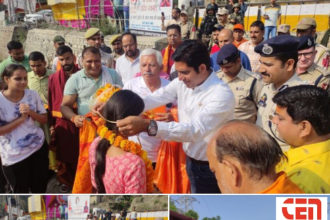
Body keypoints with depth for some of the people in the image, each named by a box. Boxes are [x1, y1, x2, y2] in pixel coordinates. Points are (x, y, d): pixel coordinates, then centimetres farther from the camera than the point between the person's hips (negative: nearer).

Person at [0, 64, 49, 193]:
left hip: (39, 147, 4)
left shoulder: (33, 94, -4)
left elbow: (44, 119, 2)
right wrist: (21, 118, -21)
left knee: (40, 187, 19)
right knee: (21, 191, 14)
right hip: (14, 156, -3)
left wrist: (31, 112, -17)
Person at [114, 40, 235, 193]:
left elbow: (195, 130, -37)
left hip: (210, 168, -6)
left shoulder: (222, 95, -28)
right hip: (191, 160, 7)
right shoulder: (182, 83, -5)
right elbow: (155, 98, -10)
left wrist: (147, 126, -48)